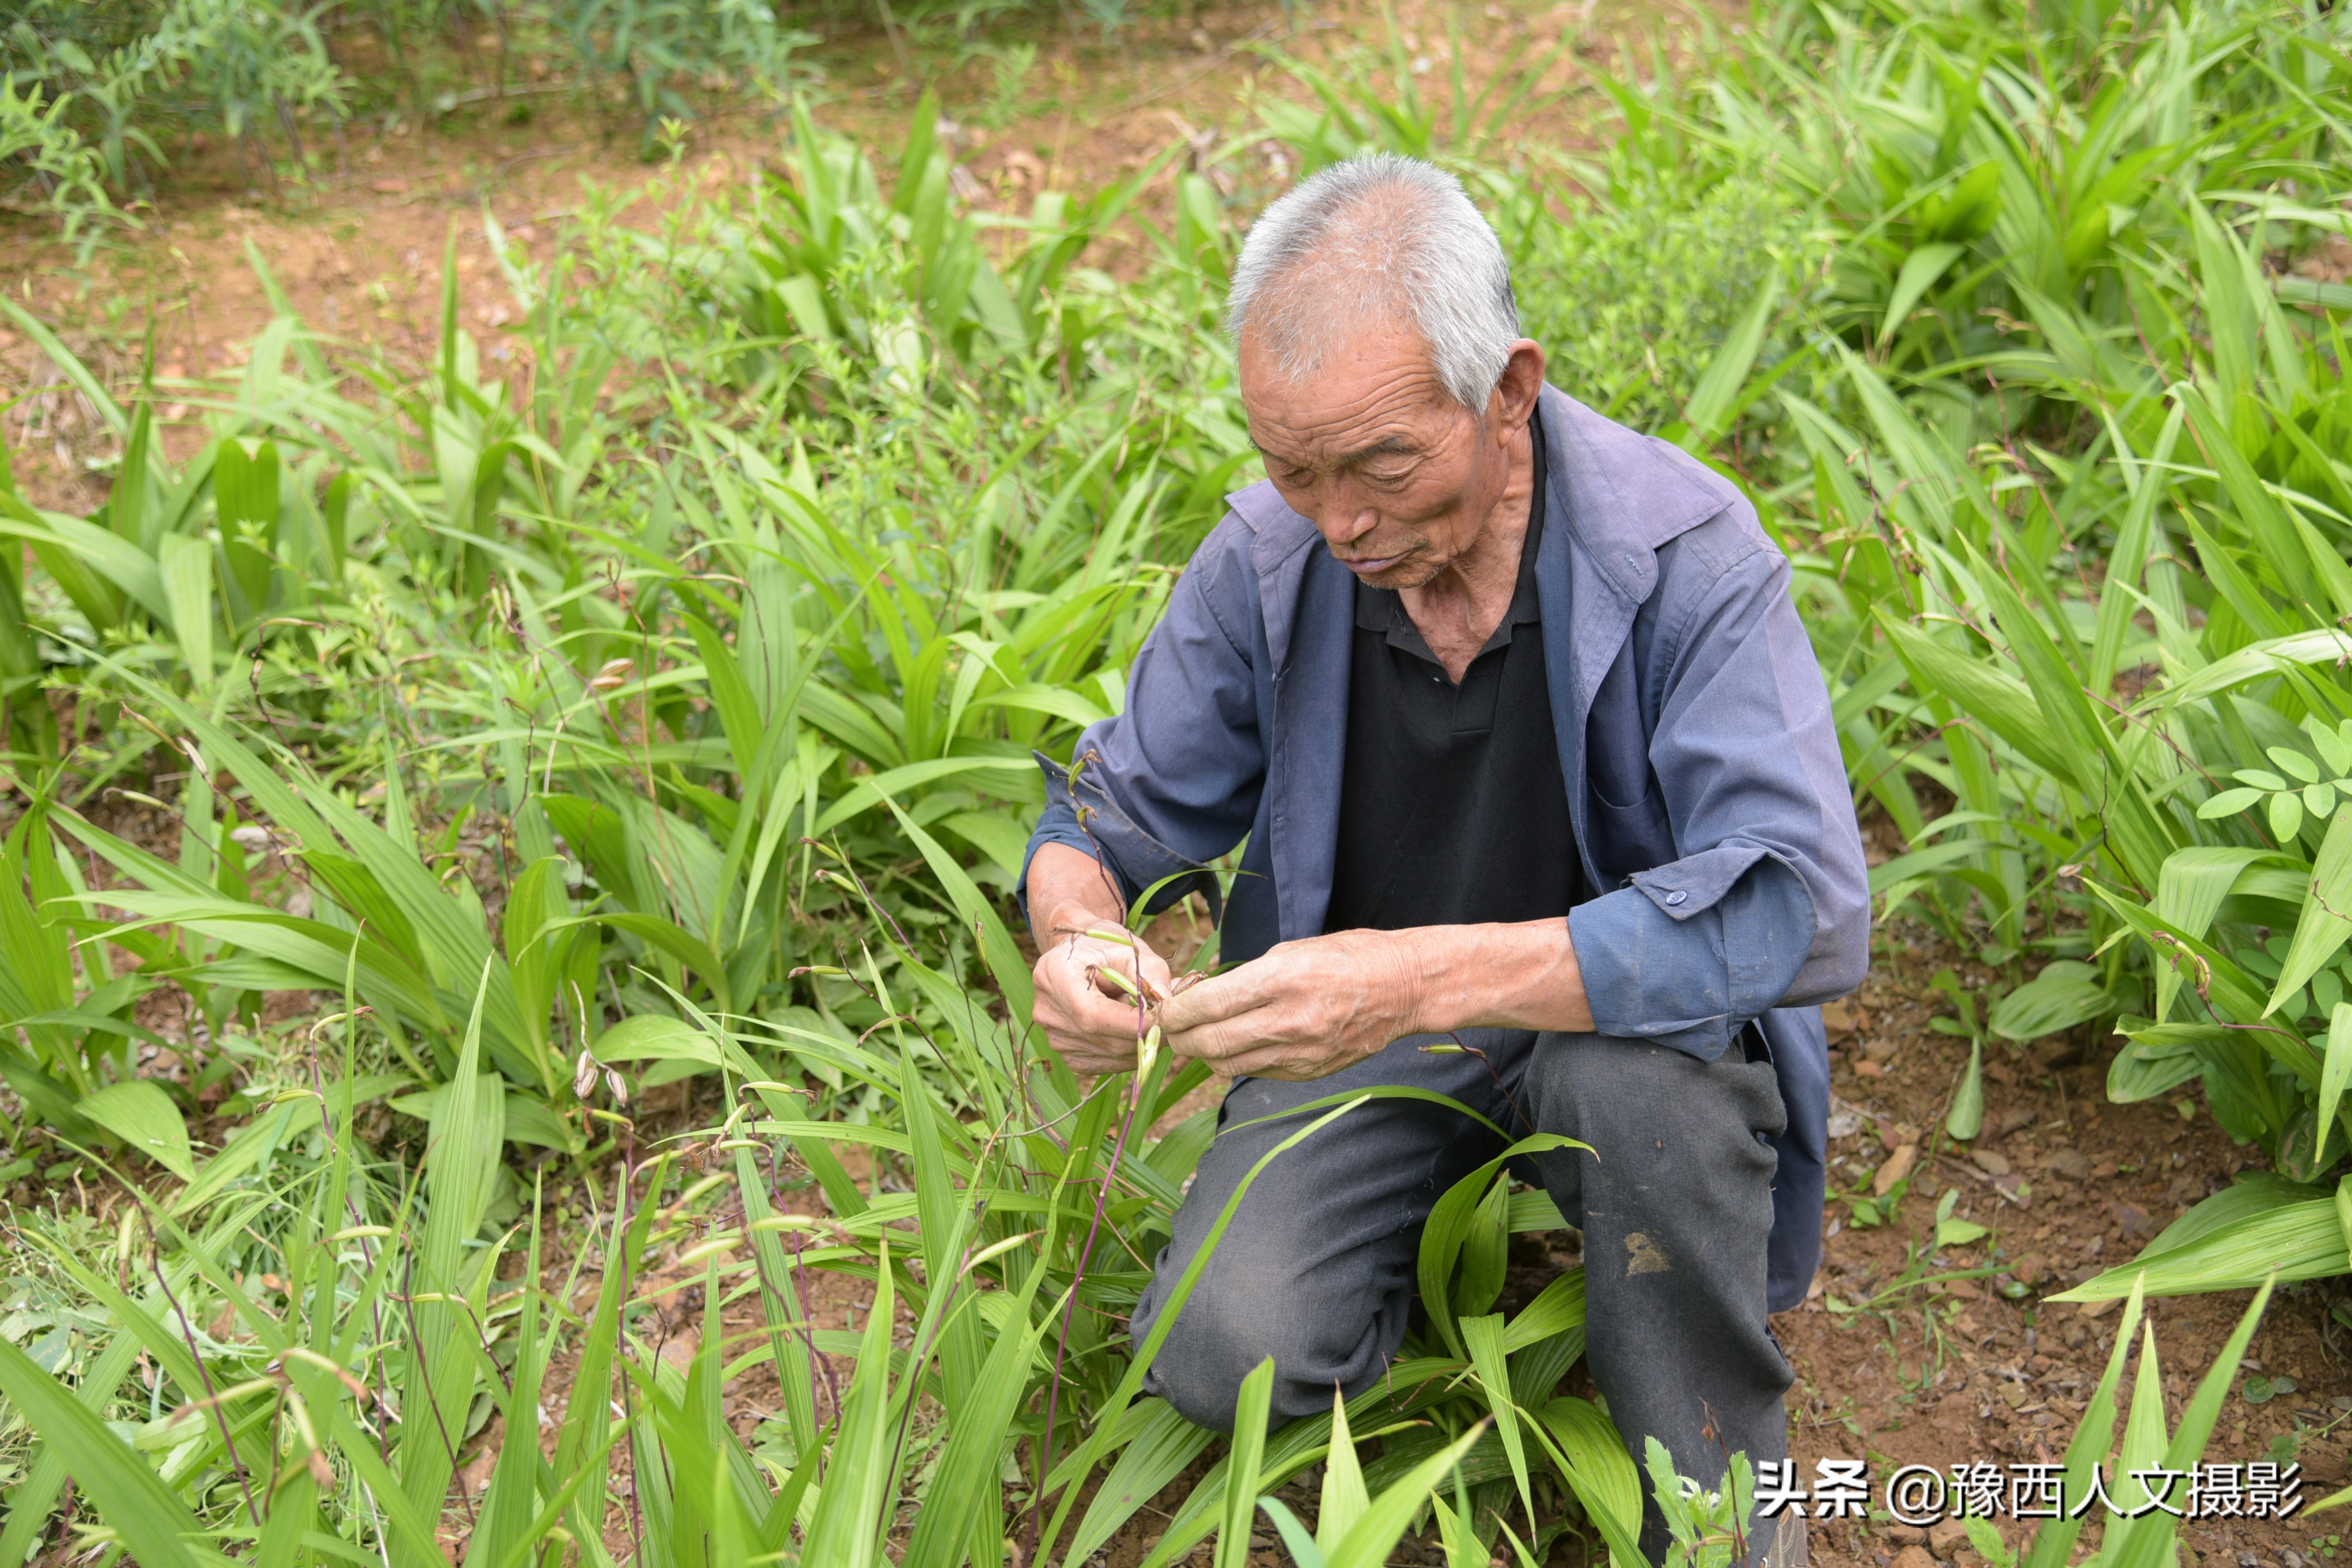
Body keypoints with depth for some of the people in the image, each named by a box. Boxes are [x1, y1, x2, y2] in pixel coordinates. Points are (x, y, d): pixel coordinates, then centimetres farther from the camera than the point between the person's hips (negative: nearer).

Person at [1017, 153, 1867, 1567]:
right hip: (1363, 1036, 2)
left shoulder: (1679, 549, -23)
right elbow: (1114, 811, 1)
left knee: (1646, 1071, -38)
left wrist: (1426, 977, -43)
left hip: (1616, 1016, -2)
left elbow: (1803, 909, -34)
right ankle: (1433, 1235, 13)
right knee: (1222, 1357, -22)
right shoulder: (1267, 559, -12)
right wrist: (1075, 933, -25)